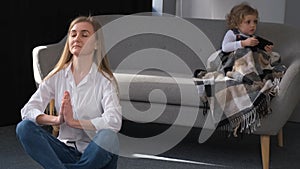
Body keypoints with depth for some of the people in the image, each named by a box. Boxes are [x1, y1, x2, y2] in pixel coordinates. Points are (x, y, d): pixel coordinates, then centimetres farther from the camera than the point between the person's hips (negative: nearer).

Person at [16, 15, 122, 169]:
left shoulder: (105, 80, -7)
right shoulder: (57, 76, 4)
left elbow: (114, 121, -23)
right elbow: (27, 110, -5)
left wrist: (73, 121, -23)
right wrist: (56, 119, -23)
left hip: (96, 153, -3)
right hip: (66, 149, 3)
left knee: (108, 137, -36)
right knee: (24, 128, -19)